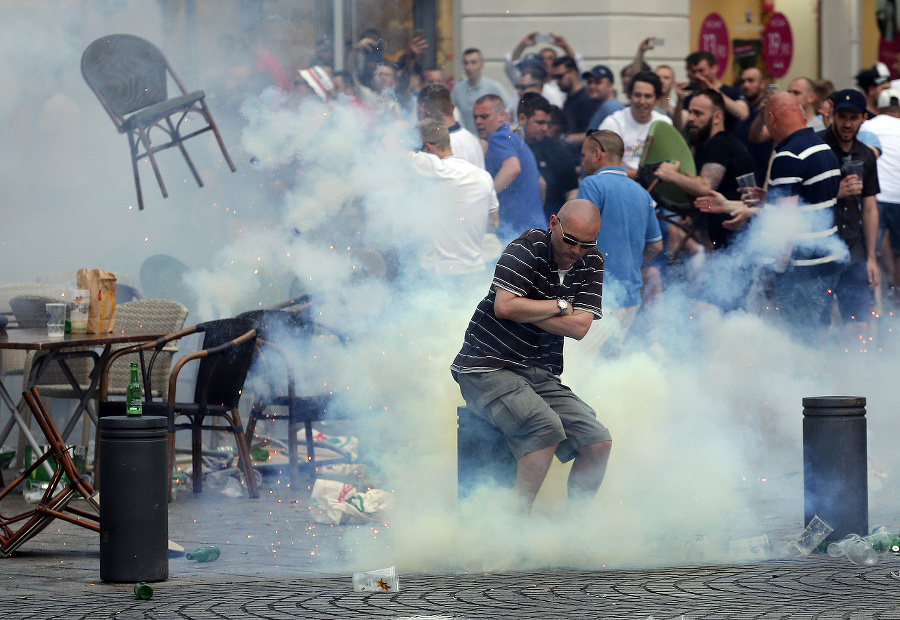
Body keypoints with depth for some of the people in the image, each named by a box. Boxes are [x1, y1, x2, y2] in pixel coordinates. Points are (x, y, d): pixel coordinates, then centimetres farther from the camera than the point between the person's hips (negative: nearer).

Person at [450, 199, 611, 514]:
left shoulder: (591, 264, 7)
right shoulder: (529, 247, -9)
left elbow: (579, 328, -4)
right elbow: (505, 307, -22)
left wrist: (525, 310, -11)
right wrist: (560, 306, -9)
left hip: (539, 375, 7)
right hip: (487, 367, -6)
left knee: (599, 442, -10)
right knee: (546, 426, -31)